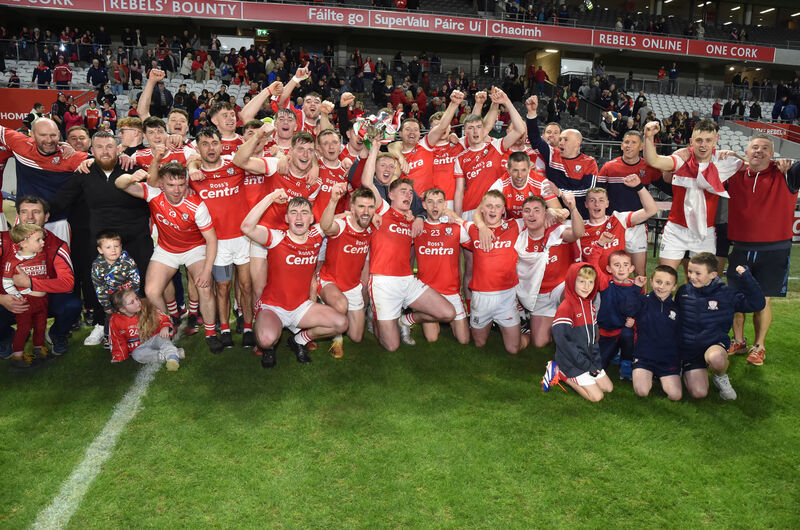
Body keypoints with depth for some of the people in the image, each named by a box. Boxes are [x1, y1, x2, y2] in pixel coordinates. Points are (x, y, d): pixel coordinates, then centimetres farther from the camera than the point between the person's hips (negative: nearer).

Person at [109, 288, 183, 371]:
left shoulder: (147, 308, -8)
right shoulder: (116, 321, -6)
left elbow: (163, 318, -1)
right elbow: (118, 341, 6)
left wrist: (165, 327, -22)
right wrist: (119, 357, 2)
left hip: (155, 339, 0)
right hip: (139, 348, 0)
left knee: (162, 337, -33)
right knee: (137, 355, -34)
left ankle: (172, 355, -59)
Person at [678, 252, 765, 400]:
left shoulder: (726, 294, -4)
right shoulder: (683, 292, 0)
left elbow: (758, 304, -7)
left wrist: (746, 277, -13)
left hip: (715, 344, 0)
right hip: (688, 350, 1)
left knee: (715, 358, -39)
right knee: (698, 393, -18)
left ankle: (721, 377, -2)